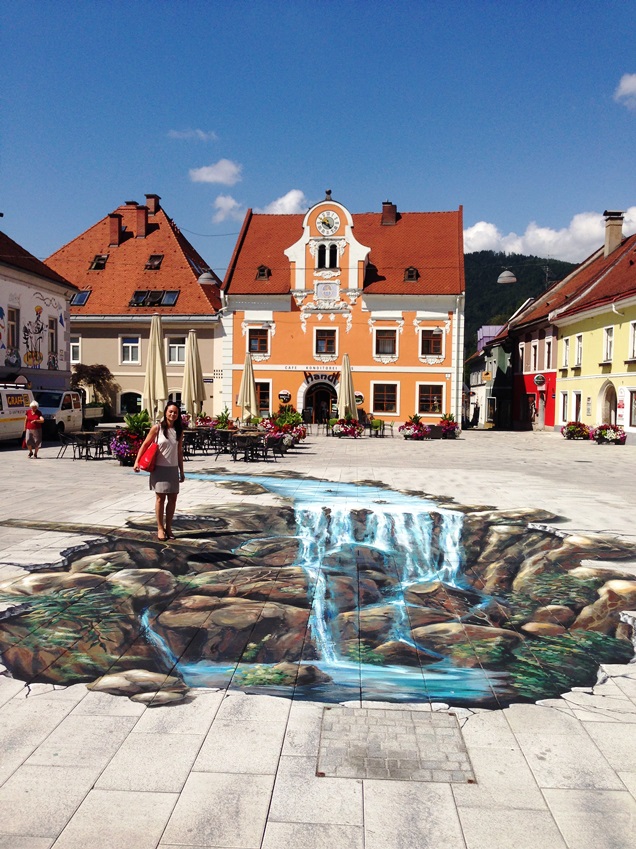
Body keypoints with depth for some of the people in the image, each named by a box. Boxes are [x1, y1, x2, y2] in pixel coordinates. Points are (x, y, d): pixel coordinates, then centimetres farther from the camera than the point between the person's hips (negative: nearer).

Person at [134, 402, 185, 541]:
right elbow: (145, 444, -2)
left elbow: (179, 452, 10)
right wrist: (137, 461, -10)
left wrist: (181, 471, 11)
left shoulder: (179, 431, 5)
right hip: (159, 468, -4)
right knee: (160, 498, 0)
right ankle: (160, 529, 8)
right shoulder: (157, 428, -6)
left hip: (173, 469, 4)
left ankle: (168, 528, 18)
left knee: (172, 498, 6)